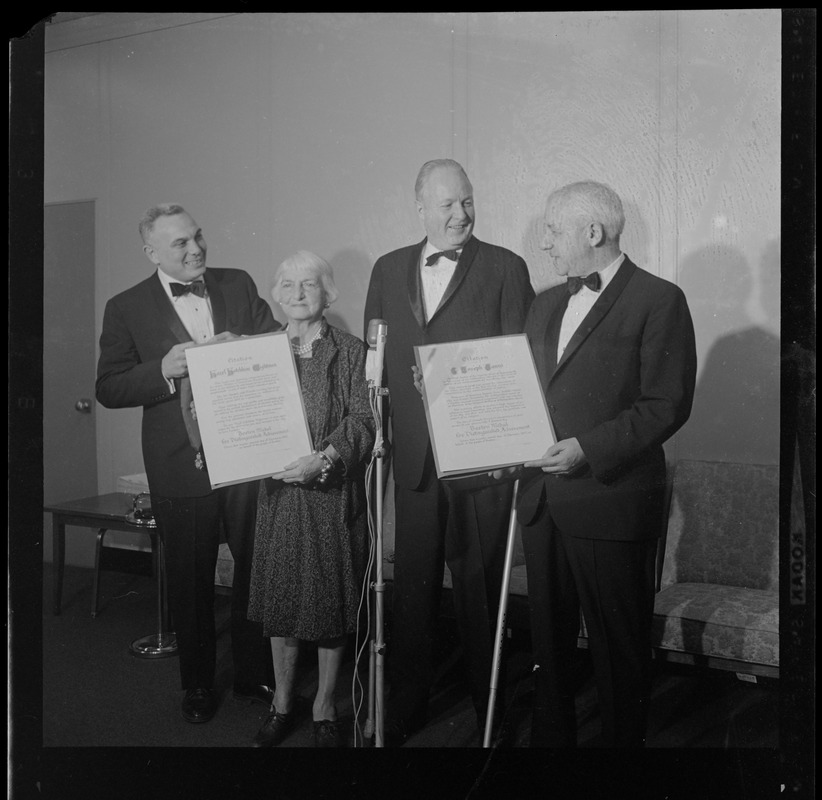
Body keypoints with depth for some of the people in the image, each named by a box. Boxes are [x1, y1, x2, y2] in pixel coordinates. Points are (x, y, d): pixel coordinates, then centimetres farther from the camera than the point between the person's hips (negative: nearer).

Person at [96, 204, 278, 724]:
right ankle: (198, 684, 31)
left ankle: (255, 676, 29)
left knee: (257, 570, 10)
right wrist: (163, 369, -19)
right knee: (190, 581, 12)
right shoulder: (126, 308, 0)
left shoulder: (239, 285, 5)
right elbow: (109, 389, -3)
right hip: (181, 467, -1)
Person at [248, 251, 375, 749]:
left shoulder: (352, 352, 0)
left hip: (334, 493, -2)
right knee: (280, 599, 9)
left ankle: (325, 709, 20)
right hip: (278, 491, 3)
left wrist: (325, 458, -23)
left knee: (332, 600, 4)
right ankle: (283, 704, 25)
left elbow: (362, 422, -9)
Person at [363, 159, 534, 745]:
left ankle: (488, 710, 23)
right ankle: (407, 706, 30)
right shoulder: (389, 270, 11)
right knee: (413, 582, 14)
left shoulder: (505, 268, -2)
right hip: (414, 453, 4)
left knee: (480, 584, 7)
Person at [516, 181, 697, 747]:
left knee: (619, 643, 6)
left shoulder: (659, 301, -7)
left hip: (611, 501, -7)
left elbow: (668, 405, -13)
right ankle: (550, 736, 32)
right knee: (548, 637, 17)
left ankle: (625, 738, 24)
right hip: (543, 501, 7)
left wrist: (588, 448, -21)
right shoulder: (547, 304, 16)